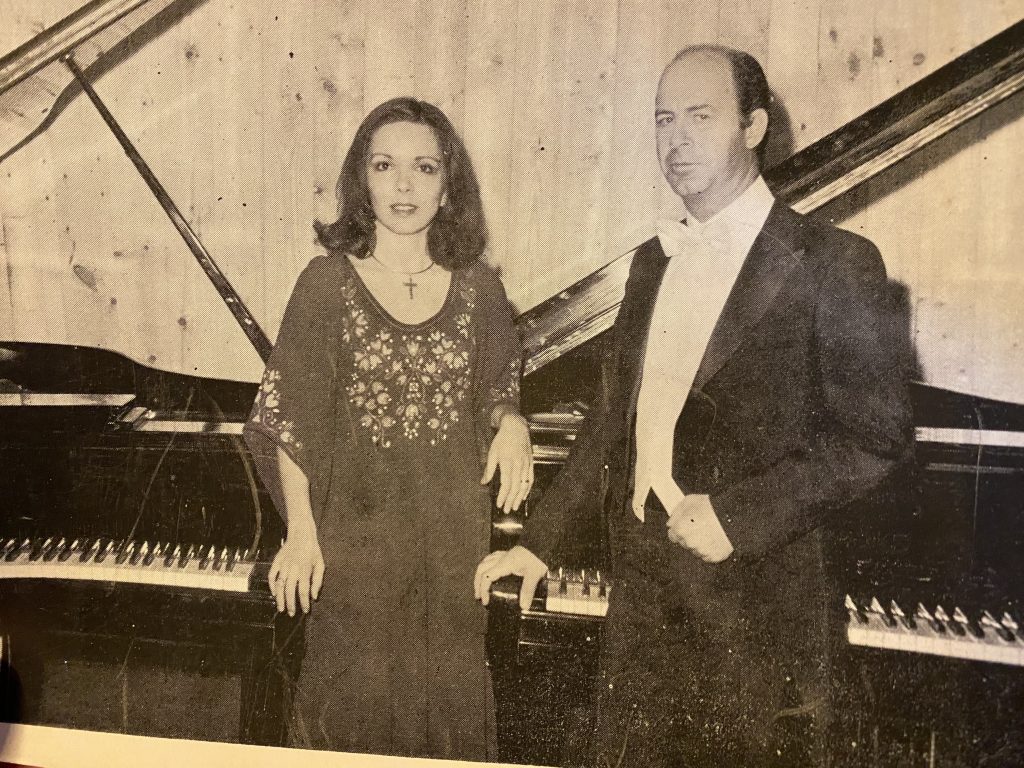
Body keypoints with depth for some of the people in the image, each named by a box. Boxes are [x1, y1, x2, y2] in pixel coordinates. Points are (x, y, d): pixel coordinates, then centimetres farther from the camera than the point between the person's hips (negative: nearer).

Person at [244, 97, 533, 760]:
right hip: (356, 527, -2)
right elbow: (288, 416, -4)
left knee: (449, 694, 15)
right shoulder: (327, 282, -6)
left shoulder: (477, 289, -1)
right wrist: (301, 531, -6)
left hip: (454, 531, 2)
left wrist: (512, 422, -12)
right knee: (357, 702, 13)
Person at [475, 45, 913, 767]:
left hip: (755, 601, -5)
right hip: (642, 601, 6)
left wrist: (739, 515, -20)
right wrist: (540, 540, 10)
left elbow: (877, 436, -10)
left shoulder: (834, 262, -8)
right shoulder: (654, 261, 12)